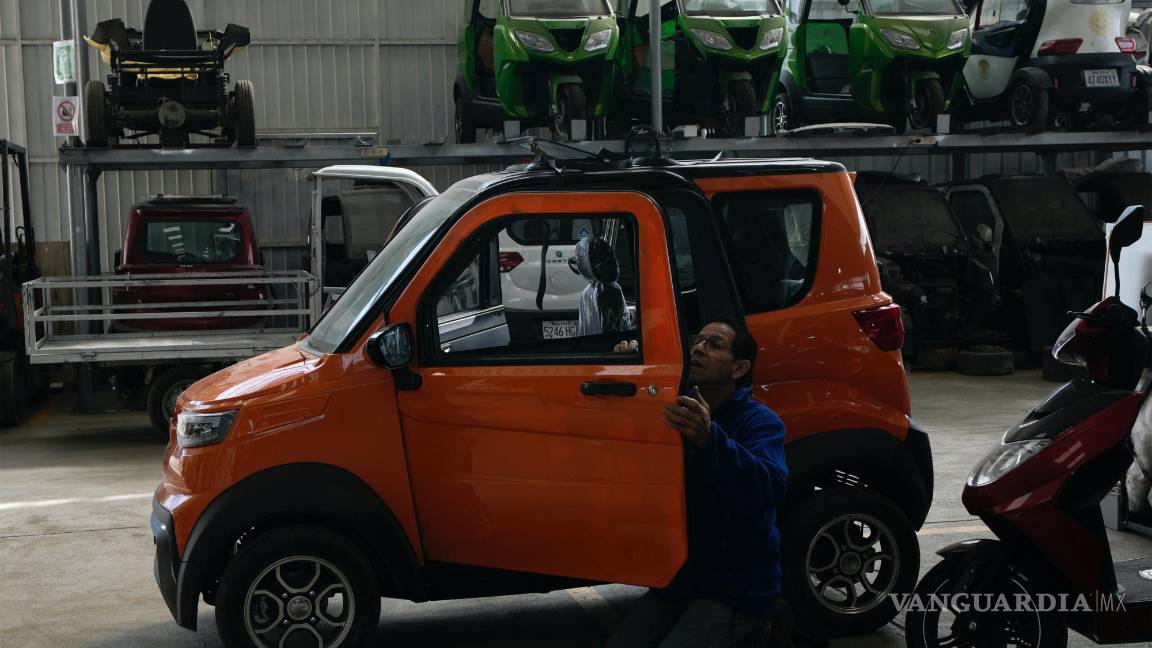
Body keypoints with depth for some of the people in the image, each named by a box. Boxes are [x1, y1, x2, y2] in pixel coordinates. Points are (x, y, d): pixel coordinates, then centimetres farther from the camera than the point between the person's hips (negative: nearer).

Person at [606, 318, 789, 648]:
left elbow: (770, 488, -31)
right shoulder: (679, 412, 8)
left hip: (736, 591, -7)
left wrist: (709, 439, -47)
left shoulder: (760, 421, -13)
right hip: (678, 579, 7)